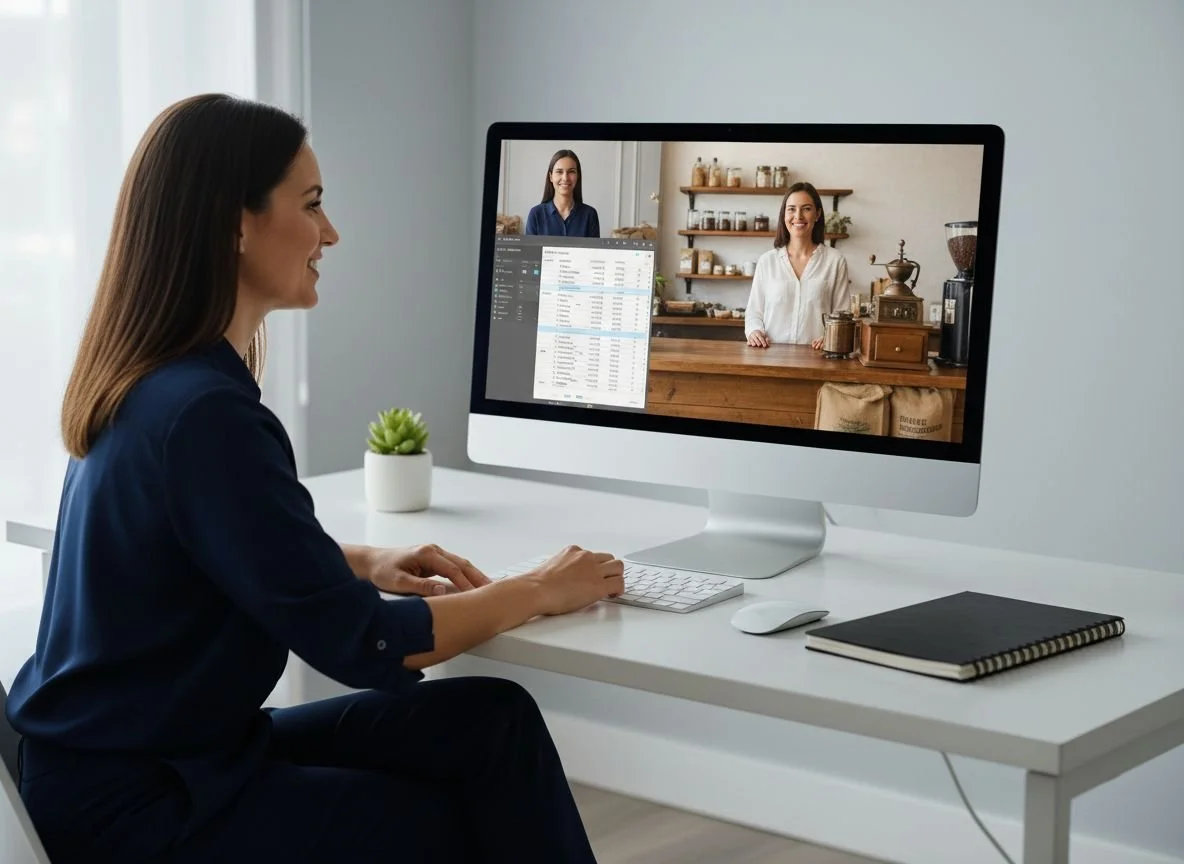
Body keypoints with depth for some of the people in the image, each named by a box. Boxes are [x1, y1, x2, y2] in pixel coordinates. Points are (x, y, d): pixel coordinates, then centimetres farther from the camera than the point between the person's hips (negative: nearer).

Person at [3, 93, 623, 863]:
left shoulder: (151, 383, 5)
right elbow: (360, 647, -21)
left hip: (151, 752, 8)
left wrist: (365, 563, 5)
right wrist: (539, 591, -8)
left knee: (490, 720, -1)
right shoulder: (202, 412, -25)